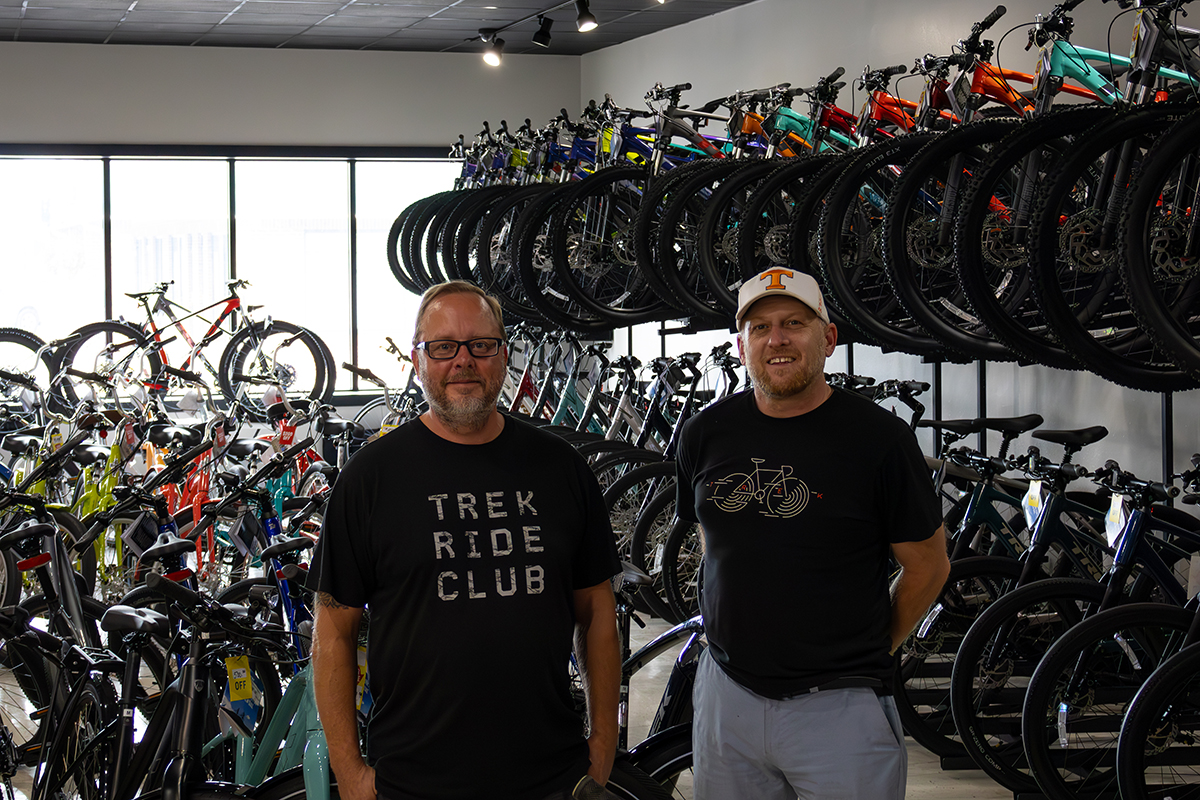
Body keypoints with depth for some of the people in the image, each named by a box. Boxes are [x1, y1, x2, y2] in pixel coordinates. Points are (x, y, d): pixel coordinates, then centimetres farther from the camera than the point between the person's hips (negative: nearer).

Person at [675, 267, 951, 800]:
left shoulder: (879, 438, -9)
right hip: (727, 694, 4)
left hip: (839, 708, -4)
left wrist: (869, 652, 5)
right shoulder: (706, 433, 4)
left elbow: (928, 567, 0)